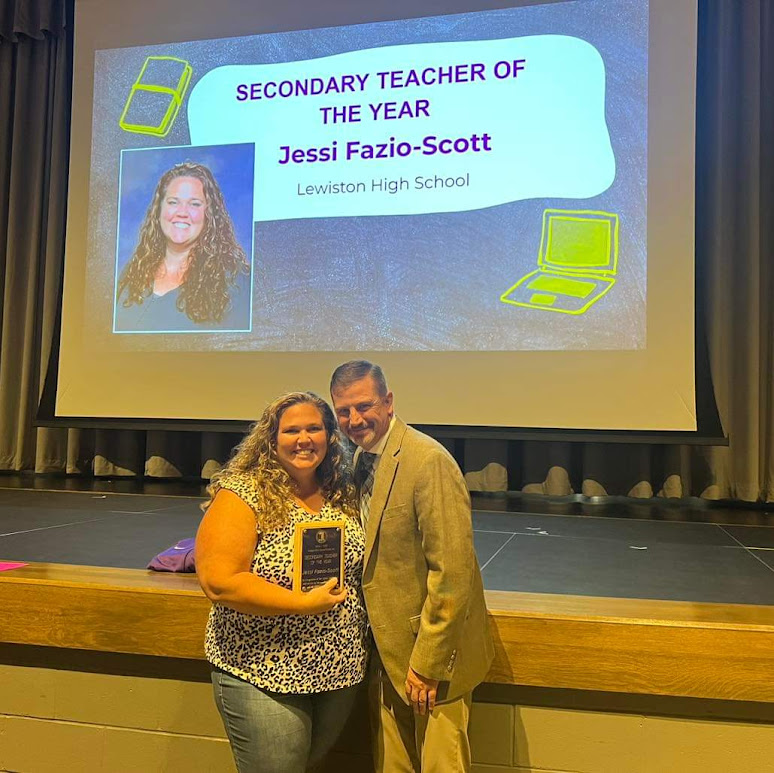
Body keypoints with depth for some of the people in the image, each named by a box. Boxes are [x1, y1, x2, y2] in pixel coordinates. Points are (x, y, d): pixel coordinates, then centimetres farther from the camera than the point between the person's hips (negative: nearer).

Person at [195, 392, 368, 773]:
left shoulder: (342, 495, 3)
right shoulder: (243, 495, -14)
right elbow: (219, 582, -21)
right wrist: (303, 604, -23)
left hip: (340, 670, 6)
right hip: (263, 678, -5)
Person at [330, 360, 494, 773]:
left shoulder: (428, 461, -21)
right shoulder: (361, 460, 6)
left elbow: (452, 571, -22)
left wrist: (427, 663, -18)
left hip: (430, 650, -7)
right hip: (386, 650, 8)